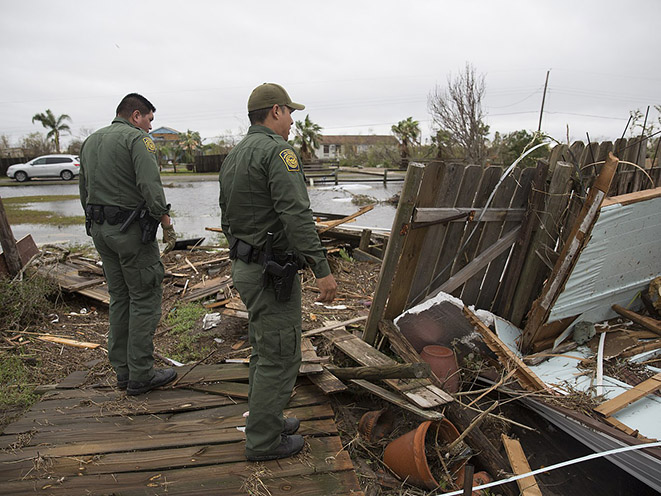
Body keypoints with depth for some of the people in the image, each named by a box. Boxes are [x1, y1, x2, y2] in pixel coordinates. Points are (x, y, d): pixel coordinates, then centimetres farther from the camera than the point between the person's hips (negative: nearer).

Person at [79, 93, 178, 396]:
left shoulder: (90, 141, 18)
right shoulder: (137, 139, -8)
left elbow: (84, 189, 20)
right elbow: (151, 186, -20)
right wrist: (167, 224, -16)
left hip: (100, 230, 9)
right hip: (131, 229, -8)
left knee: (119, 298, 15)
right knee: (145, 299, -1)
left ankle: (122, 371, 22)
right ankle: (140, 376, 4)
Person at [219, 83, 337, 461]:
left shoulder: (234, 155, 16)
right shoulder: (277, 150, -14)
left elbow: (228, 218, 20)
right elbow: (297, 216, -25)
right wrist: (322, 268, -23)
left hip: (245, 268, 10)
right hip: (273, 273, -10)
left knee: (265, 351, 21)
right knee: (279, 356, 2)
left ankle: (265, 421, 36)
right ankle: (264, 441, 15)